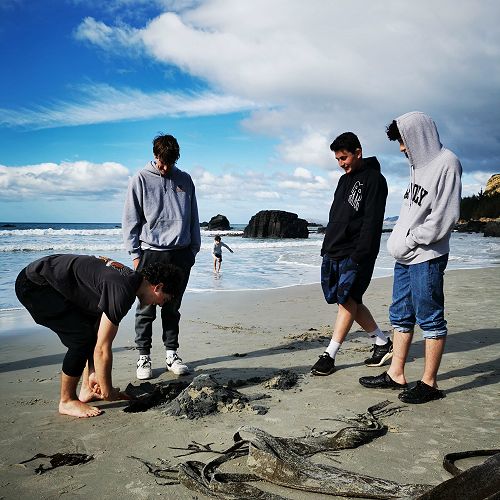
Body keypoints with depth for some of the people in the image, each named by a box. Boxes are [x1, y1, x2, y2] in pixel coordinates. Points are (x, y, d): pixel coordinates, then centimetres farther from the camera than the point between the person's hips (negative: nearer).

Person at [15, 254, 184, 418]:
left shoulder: (131, 278, 3)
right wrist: (107, 392, -9)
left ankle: (87, 391, 20)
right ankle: (67, 401, 3)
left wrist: (95, 374, 11)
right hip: (34, 285, -10)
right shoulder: (122, 291, -26)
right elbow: (102, 349, -23)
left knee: (97, 331, 9)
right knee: (83, 337, -16)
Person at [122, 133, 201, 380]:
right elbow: (130, 220, 1)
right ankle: (144, 357, 11)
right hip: (151, 253, -2)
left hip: (181, 254, 3)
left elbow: (193, 219, 15)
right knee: (146, 309, 1)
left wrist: (194, 249, 10)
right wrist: (135, 254, -4)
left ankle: (172, 354, 19)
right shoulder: (141, 179, 2)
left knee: (173, 308, 9)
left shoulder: (185, 180, 10)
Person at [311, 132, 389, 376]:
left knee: (348, 300, -8)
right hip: (334, 252, 9)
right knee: (349, 301, 9)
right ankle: (383, 342, 23)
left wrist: (360, 255, -22)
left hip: (356, 254, -9)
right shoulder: (345, 180, 19)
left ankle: (329, 356, -5)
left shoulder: (374, 180, -7)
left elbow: (372, 222, -15)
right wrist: (326, 248, 17)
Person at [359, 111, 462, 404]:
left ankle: (429, 383, 10)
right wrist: (398, 242, 6)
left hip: (427, 258, -9)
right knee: (401, 316, 13)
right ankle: (396, 375, 23)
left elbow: (445, 217, -17)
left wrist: (409, 240, -13)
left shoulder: (446, 163, -11)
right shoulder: (419, 166, 16)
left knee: (430, 319, 0)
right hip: (406, 257, 9)